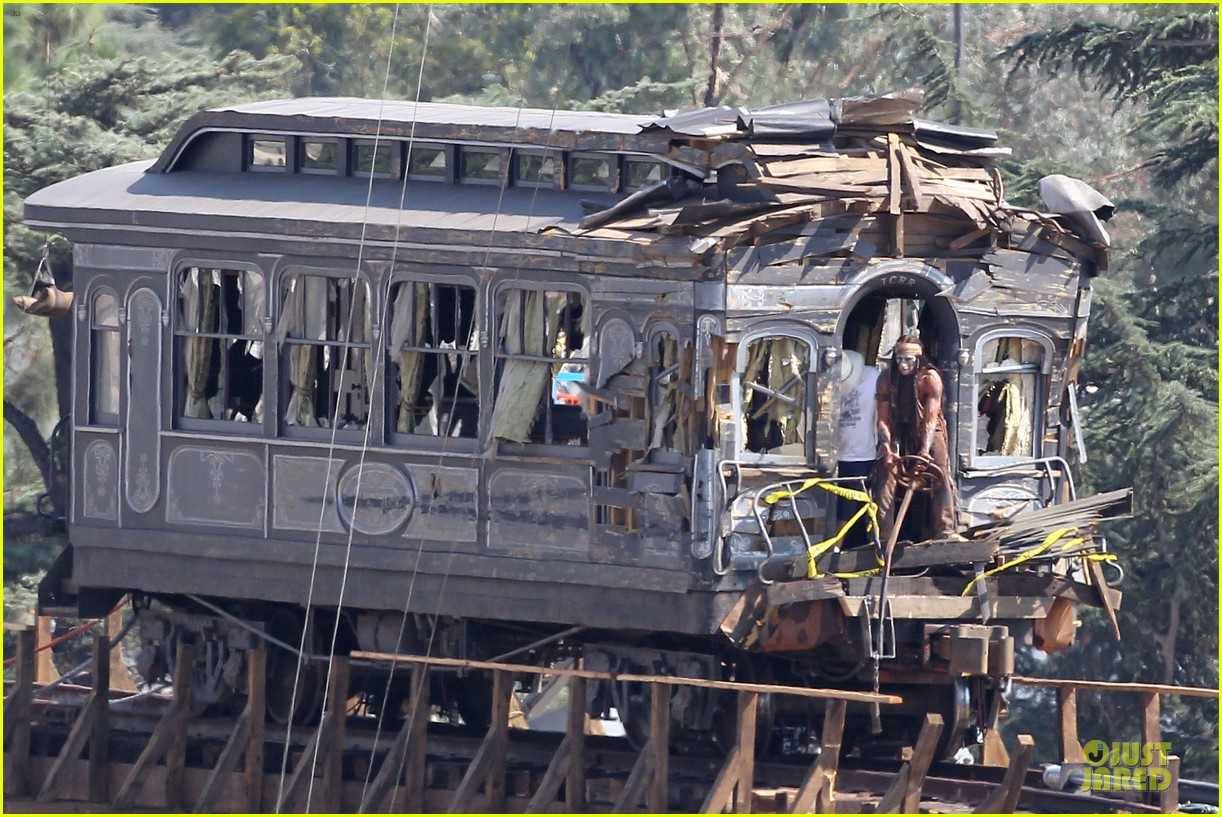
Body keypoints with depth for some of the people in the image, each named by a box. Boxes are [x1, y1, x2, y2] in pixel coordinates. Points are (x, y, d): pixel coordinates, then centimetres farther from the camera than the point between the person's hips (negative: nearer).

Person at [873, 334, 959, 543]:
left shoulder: (930, 379, -22)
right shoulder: (886, 380, -14)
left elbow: (931, 418, -26)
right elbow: (883, 419, -13)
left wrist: (925, 450, -39)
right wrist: (887, 447, -30)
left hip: (927, 432, -2)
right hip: (897, 433, 2)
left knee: (940, 476, -18)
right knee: (886, 476, -10)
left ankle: (945, 529, -20)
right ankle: (883, 534, -8)